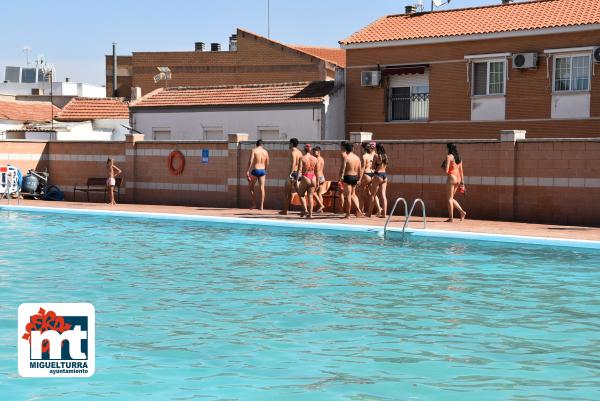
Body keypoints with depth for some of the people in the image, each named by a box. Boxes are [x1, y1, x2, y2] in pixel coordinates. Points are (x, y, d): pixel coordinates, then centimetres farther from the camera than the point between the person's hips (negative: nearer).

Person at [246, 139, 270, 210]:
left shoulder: (254, 150, -4)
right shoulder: (265, 152, 8)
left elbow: (250, 161, -14)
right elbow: (267, 164, 11)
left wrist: (247, 171, -14)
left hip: (255, 170, -3)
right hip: (262, 170, 3)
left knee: (251, 187, 11)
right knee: (262, 188, 2)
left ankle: (253, 204, 8)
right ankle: (261, 206, 1)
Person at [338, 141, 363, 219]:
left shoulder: (345, 156, -12)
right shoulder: (357, 157, 9)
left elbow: (343, 168, -17)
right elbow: (359, 170, 11)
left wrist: (341, 177, -12)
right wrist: (359, 179, 18)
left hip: (348, 177, -6)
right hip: (355, 177, 6)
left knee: (348, 195, 0)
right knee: (353, 194, 23)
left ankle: (348, 214, 3)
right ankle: (358, 209, 11)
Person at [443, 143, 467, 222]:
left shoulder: (449, 156, -10)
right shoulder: (459, 157, 13)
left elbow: (446, 170, -15)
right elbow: (461, 171, 15)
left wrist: (443, 166, 6)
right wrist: (462, 182, 17)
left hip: (451, 177, -8)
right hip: (458, 178, 8)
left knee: (449, 199, 0)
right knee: (451, 198, 18)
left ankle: (451, 218, 0)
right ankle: (462, 211, 6)